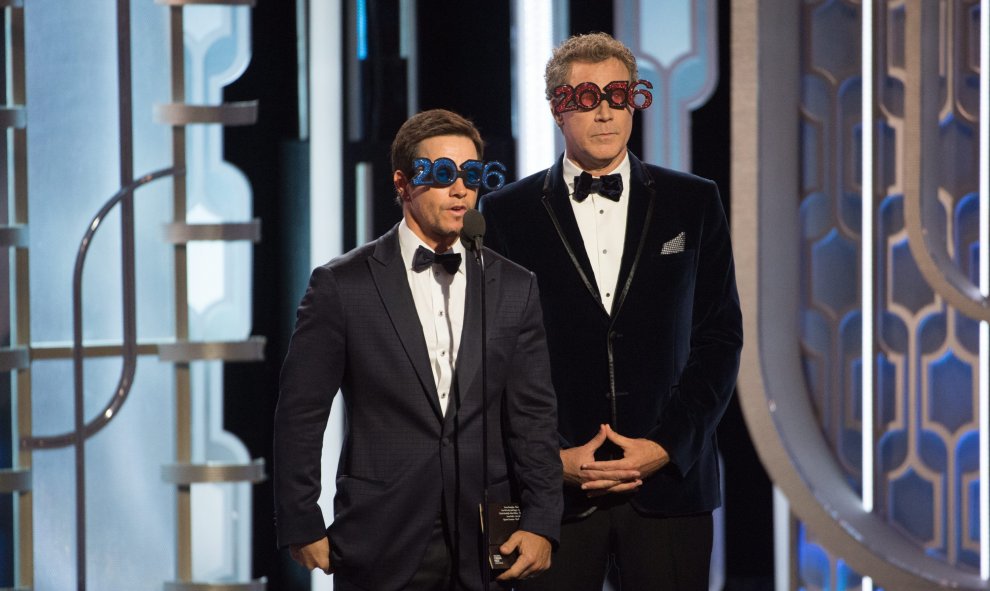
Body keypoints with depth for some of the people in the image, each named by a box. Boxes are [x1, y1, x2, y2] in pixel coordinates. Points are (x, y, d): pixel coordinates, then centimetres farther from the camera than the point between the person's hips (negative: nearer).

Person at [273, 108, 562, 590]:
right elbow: (300, 415, 0)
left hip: (484, 550, 2)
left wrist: (540, 522, -3)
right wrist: (301, 528, -3)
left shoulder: (514, 288, 8)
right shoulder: (343, 286, -1)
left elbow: (533, 415, 6)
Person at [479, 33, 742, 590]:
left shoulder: (694, 203, 8)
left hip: (670, 479, 1)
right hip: (552, 485, -1)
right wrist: (552, 458, -7)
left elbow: (720, 336, 6)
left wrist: (667, 446, -5)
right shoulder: (506, 213, 5)